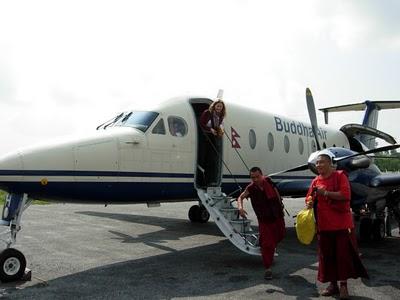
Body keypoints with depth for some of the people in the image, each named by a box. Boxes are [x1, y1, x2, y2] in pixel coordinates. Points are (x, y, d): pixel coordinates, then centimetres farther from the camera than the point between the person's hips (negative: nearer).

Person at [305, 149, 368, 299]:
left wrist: (325, 193, -19)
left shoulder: (340, 176, -5)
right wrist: (309, 202, -11)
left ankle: (343, 285, 17)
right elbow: (309, 198, 11)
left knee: (343, 254, 3)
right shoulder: (316, 181, 9)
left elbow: (345, 194, -17)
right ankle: (332, 284, 23)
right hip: (324, 225, 5)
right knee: (327, 255, 9)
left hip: (341, 224, -4)